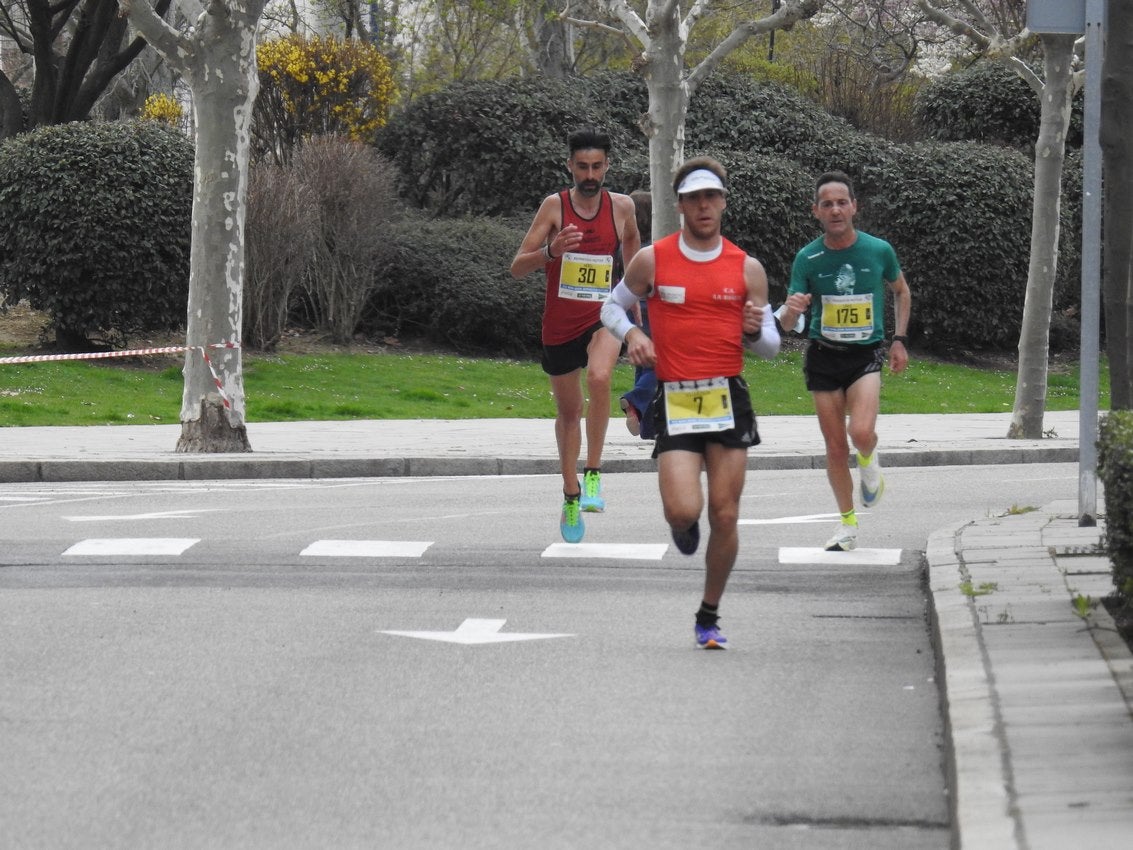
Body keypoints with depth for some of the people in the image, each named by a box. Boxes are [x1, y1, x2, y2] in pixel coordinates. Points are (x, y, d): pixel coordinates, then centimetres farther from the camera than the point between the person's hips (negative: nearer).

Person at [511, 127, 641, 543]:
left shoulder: (621, 206, -2)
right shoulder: (555, 206, -7)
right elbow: (517, 267, -10)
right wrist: (551, 251, -29)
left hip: (602, 317, -1)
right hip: (559, 323, 1)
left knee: (599, 378, -32)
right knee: (568, 411, 14)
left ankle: (593, 473, -21)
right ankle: (571, 496, 32)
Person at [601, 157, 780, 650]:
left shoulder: (747, 269, 6)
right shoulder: (652, 261, 1)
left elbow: (770, 347, 12)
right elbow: (612, 306, 16)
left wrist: (755, 331, -10)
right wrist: (630, 334, -5)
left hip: (729, 398, 2)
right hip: (674, 400, -2)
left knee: (725, 516, 1)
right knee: (683, 511, -17)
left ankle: (709, 616, 17)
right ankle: (684, 526, 23)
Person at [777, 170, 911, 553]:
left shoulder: (879, 251, -7)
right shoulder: (807, 258, -7)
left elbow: (901, 292, 13)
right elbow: (787, 321, -5)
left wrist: (899, 340, 7)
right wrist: (792, 309, -29)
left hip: (866, 353, -1)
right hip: (822, 356, 1)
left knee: (861, 433, -24)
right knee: (835, 447, 5)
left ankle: (869, 460, 13)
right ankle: (847, 525, 22)